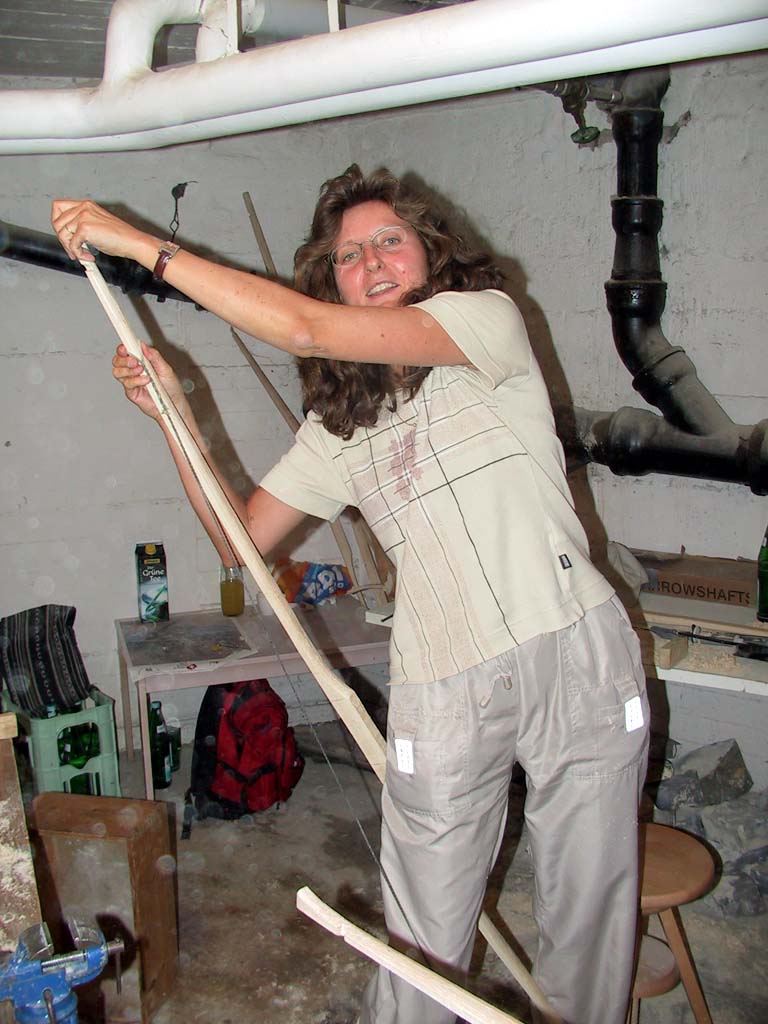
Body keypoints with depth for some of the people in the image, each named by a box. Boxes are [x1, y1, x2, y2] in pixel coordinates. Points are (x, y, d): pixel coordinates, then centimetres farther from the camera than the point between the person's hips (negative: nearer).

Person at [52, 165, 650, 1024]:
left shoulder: (488, 317, 0)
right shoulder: (337, 425, 15)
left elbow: (307, 329, -12)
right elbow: (243, 536, 14)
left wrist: (142, 245, -8)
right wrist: (176, 417, 5)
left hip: (575, 654, -2)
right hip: (444, 690, 3)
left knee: (589, 913, 12)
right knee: (422, 952, 7)